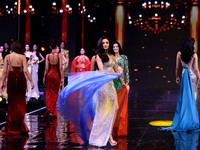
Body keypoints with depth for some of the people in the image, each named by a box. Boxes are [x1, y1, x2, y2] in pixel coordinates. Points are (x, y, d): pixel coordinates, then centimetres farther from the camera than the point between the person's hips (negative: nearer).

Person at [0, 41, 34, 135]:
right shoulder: (22, 57, -6)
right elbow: (25, 70, -12)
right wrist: (31, 81, -8)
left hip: (11, 79, 2)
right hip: (21, 78, -2)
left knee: (12, 102, 10)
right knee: (21, 101, 9)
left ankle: (12, 127, 12)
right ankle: (20, 126, 11)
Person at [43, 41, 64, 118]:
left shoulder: (48, 56, -3)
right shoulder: (59, 55, -7)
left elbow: (46, 68, -1)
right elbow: (61, 68, -9)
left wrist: (44, 77, 9)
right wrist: (62, 78, -4)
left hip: (49, 74, 1)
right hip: (56, 75, -1)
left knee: (48, 92, 13)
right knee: (55, 93, 9)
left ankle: (49, 109, 0)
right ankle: (54, 112, 10)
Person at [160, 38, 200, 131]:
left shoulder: (179, 54, -3)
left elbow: (177, 68, 3)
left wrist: (177, 77, 16)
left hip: (184, 75, 3)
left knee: (184, 97, 10)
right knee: (192, 97, 4)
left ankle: (183, 119, 12)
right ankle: (191, 119, 8)